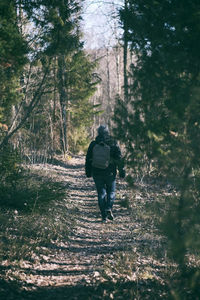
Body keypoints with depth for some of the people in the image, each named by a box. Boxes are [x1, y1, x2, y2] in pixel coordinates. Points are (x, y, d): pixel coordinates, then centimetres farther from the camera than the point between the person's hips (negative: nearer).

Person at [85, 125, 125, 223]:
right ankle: (109, 208, -9)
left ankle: (104, 216, 7)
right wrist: (122, 171, 2)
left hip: (97, 173, 1)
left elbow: (88, 159, 6)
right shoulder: (113, 144, -6)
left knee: (101, 193, 9)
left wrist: (88, 172, 16)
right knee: (111, 192, 15)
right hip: (110, 173, -1)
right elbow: (119, 159, -5)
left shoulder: (93, 144, -1)